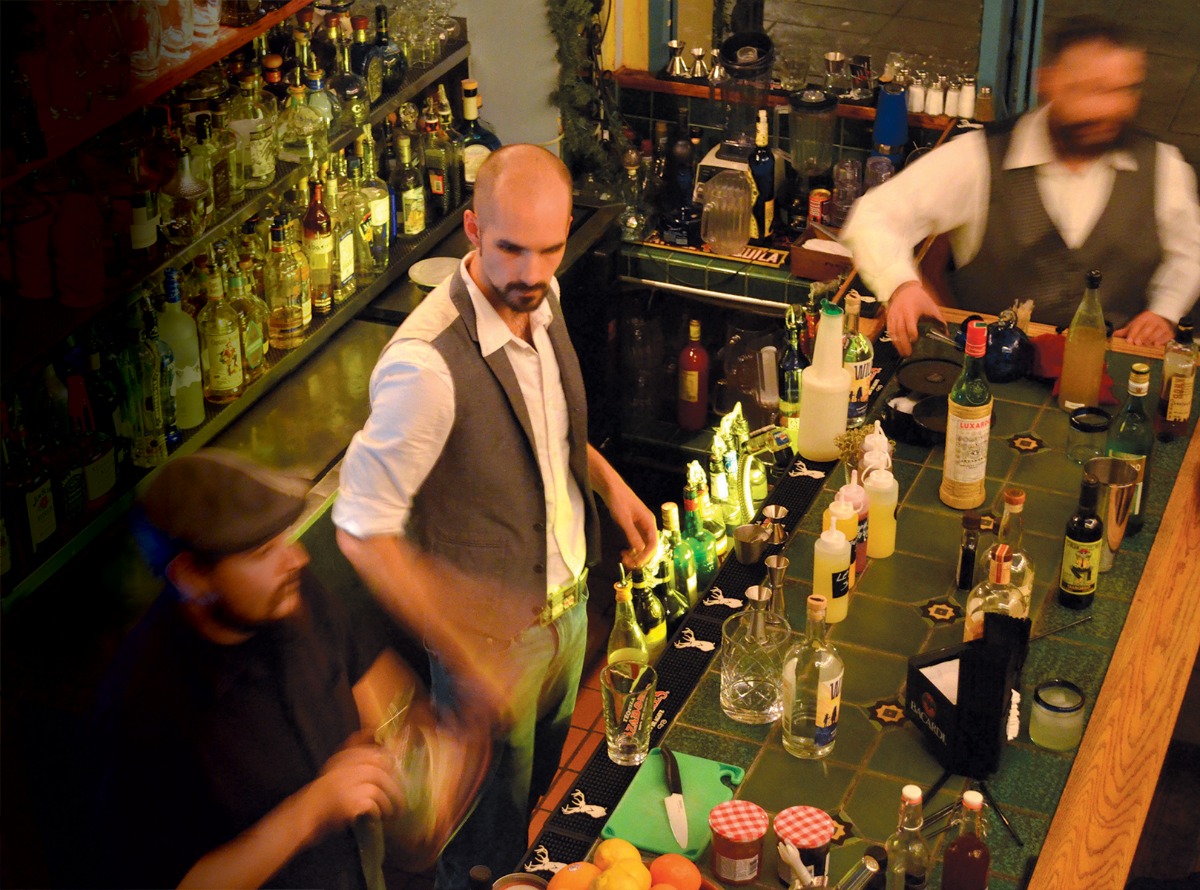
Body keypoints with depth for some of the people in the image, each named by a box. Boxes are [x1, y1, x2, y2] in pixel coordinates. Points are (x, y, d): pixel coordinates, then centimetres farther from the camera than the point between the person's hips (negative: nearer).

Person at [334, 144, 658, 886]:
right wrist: (464, 659, -27)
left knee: (542, 780, 31)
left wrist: (608, 480, 0)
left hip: (569, 597, 7)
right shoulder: (429, 364, -34)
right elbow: (362, 530, -29)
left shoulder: (541, 296, -8)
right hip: (494, 633, -7)